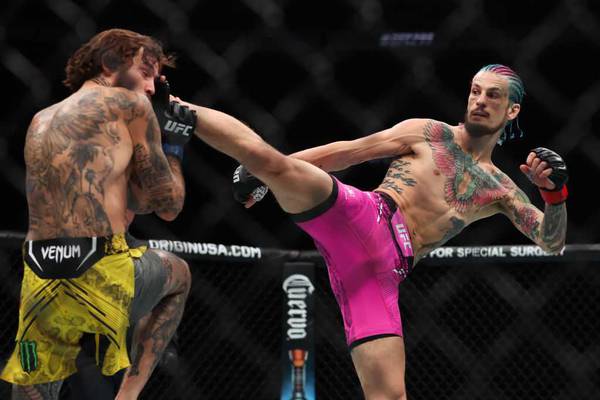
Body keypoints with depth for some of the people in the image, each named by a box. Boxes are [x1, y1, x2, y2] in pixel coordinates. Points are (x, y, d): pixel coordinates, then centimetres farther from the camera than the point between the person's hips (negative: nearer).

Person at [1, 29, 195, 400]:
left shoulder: (41, 122, 24)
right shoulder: (130, 105, 4)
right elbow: (169, 205, 8)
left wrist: (151, 124, 30)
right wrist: (173, 142, 23)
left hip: (40, 287, 5)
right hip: (103, 277, -5)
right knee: (178, 273, 29)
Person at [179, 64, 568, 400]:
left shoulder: (499, 190, 23)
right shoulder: (429, 133, 16)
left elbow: (551, 242, 19)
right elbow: (350, 151, 12)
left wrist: (556, 193, -4)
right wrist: (263, 172, 6)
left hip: (382, 270, 2)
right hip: (355, 218, -2)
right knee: (269, 158, -28)